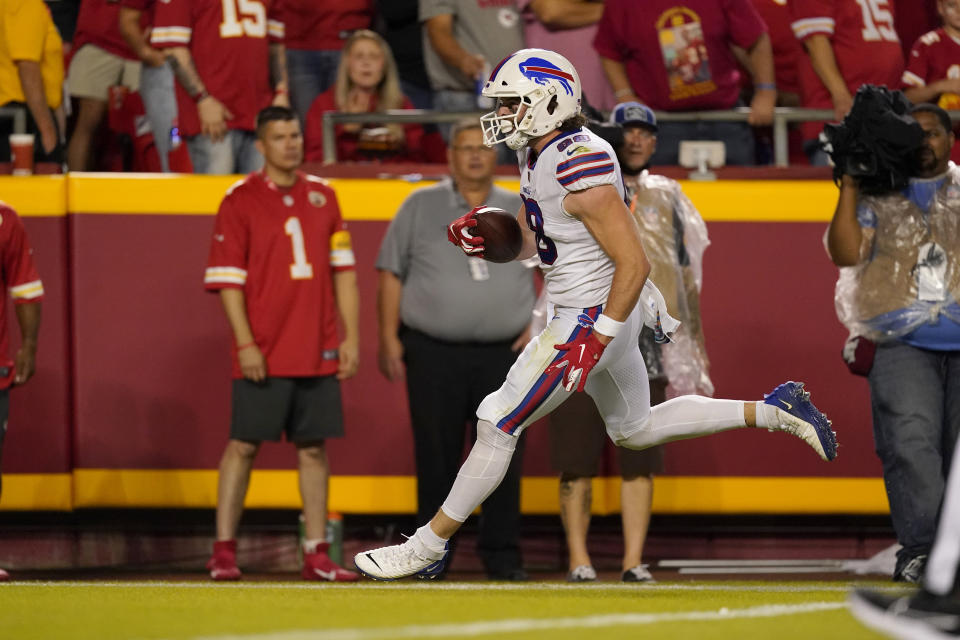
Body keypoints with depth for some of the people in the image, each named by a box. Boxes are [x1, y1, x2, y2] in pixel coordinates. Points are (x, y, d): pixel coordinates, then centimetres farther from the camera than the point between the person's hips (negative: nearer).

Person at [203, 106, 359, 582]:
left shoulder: (322, 196, 12)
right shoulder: (241, 200, -2)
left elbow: (342, 271, 14)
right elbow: (227, 279, -6)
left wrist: (350, 337, 7)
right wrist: (245, 343, -14)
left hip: (319, 354, 4)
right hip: (263, 355, -4)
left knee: (314, 449, 5)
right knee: (243, 445, -4)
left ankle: (316, 555, 8)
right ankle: (224, 551, -1)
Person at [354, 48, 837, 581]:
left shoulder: (579, 167, -25)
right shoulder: (540, 156, 5)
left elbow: (634, 264, -25)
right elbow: (533, 244, 16)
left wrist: (594, 340, -26)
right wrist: (487, 241, -5)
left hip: (593, 318, -10)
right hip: (613, 316, 10)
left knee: (498, 426, -4)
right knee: (635, 429, 25)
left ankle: (428, 547, 4)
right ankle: (774, 411, 26)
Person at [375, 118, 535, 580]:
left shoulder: (523, 212, 13)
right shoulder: (420, 206, 9)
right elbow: (392, 273, 7)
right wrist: (389, 338, -1)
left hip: (505, 353, 1)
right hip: (433, 352, -1)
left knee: (504, 459, -2)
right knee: (435, 458, -1)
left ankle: (501, 555, 4)